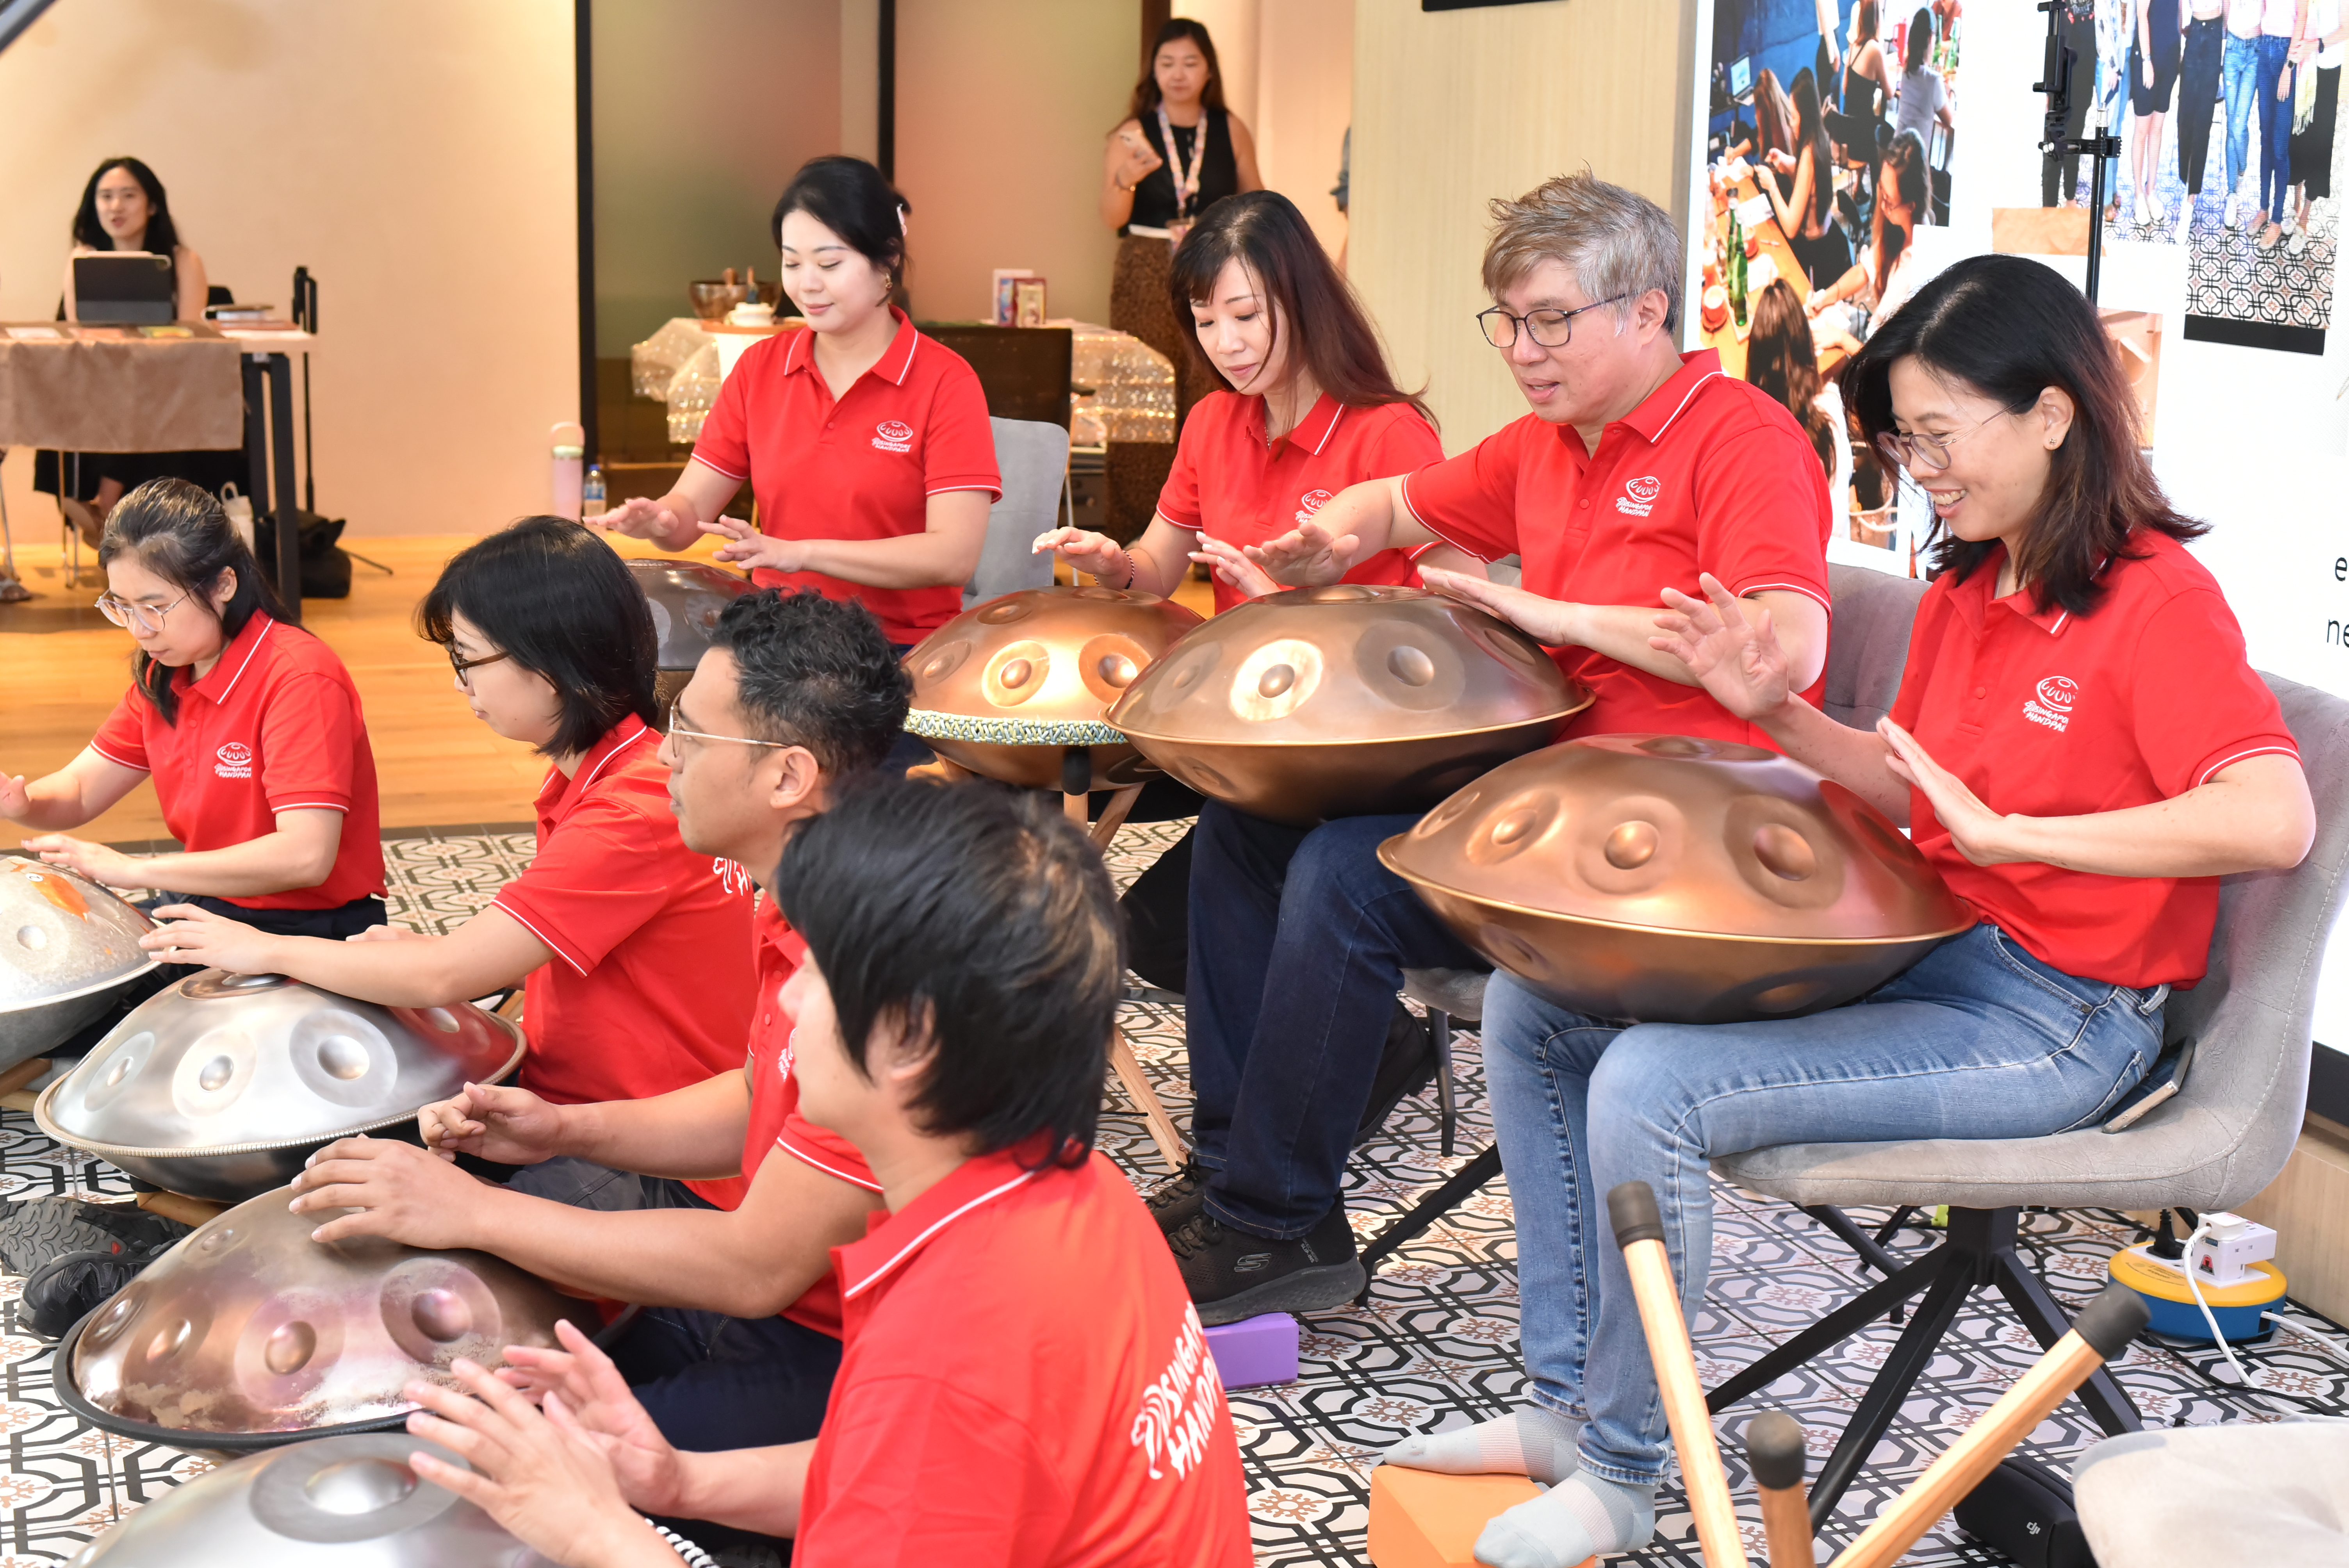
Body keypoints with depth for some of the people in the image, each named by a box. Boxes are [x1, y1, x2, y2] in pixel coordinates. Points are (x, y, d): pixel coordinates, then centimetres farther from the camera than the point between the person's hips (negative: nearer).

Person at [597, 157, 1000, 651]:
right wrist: (658, 520, -17)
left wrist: (801, 552, -21)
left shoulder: (945, 383, -4)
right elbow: (690, 507, 8)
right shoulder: (759, 369, 10)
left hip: (903, 647, -3)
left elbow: (954, 555, -14)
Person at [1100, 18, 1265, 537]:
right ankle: (1139, 529, 3)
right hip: (1146, 277, -1)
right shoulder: (1132, 135, 3)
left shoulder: (1231, 132, 6)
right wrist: (1127, 178, -23)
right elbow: (1111, 219, -4)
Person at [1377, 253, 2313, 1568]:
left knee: (1647, 1089, -26)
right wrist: (1779, 715, 2)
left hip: (2051, 1021, -9)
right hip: (1919, 954, 10)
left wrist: (2009, 834, -31)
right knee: (1533, 1007, 4)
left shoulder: (2159, 600, -17)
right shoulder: (1963, 592, 9)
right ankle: (1565, 1402, 9)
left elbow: (2274, 820, -32)